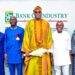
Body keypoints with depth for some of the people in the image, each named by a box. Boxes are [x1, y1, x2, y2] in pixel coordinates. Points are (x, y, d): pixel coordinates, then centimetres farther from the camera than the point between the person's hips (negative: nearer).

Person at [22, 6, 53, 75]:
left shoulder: (46, 24, 7)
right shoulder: (29, 23, 4)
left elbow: (50, 38, 8)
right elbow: (26, 38, 2)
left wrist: (48, 48, -2)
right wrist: (26, 50, -5)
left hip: (44, 52, 1)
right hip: (32, 52, -1)